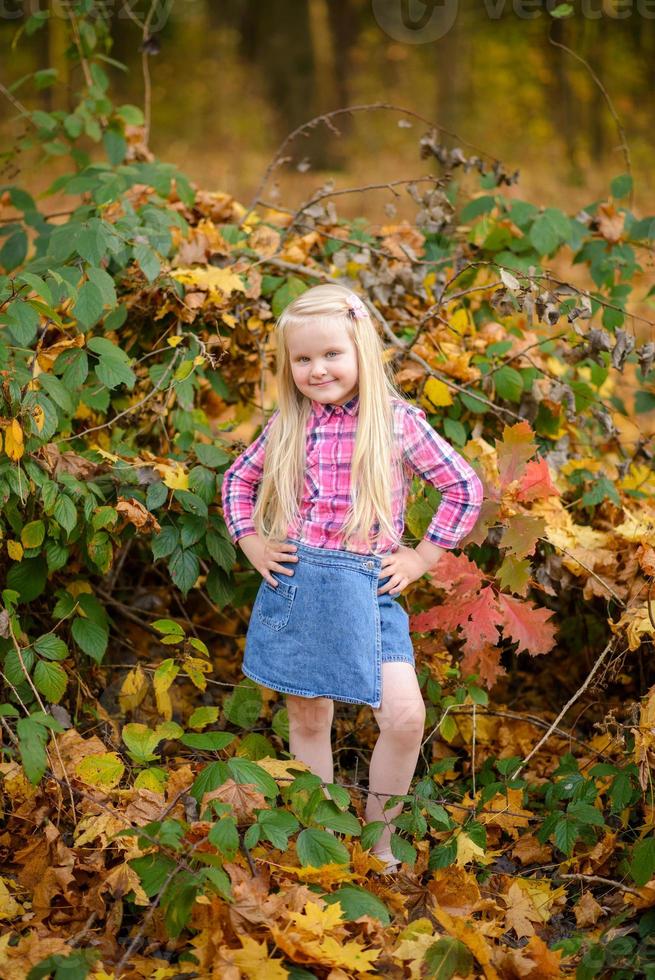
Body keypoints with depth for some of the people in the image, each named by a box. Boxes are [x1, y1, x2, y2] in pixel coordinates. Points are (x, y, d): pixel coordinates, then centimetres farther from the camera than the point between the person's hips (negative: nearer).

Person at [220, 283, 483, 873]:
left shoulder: (397, 420, -3)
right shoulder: (288, 426, 4)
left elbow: (466, 488, 1)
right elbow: (238, 480, 20)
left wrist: (423, 557, -1)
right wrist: (251, 542, 8)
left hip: (367, 588, -2)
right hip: (296, 584, 2)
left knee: (405, 715, -13)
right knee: (307, 717, 10)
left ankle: (377, 840, 7)